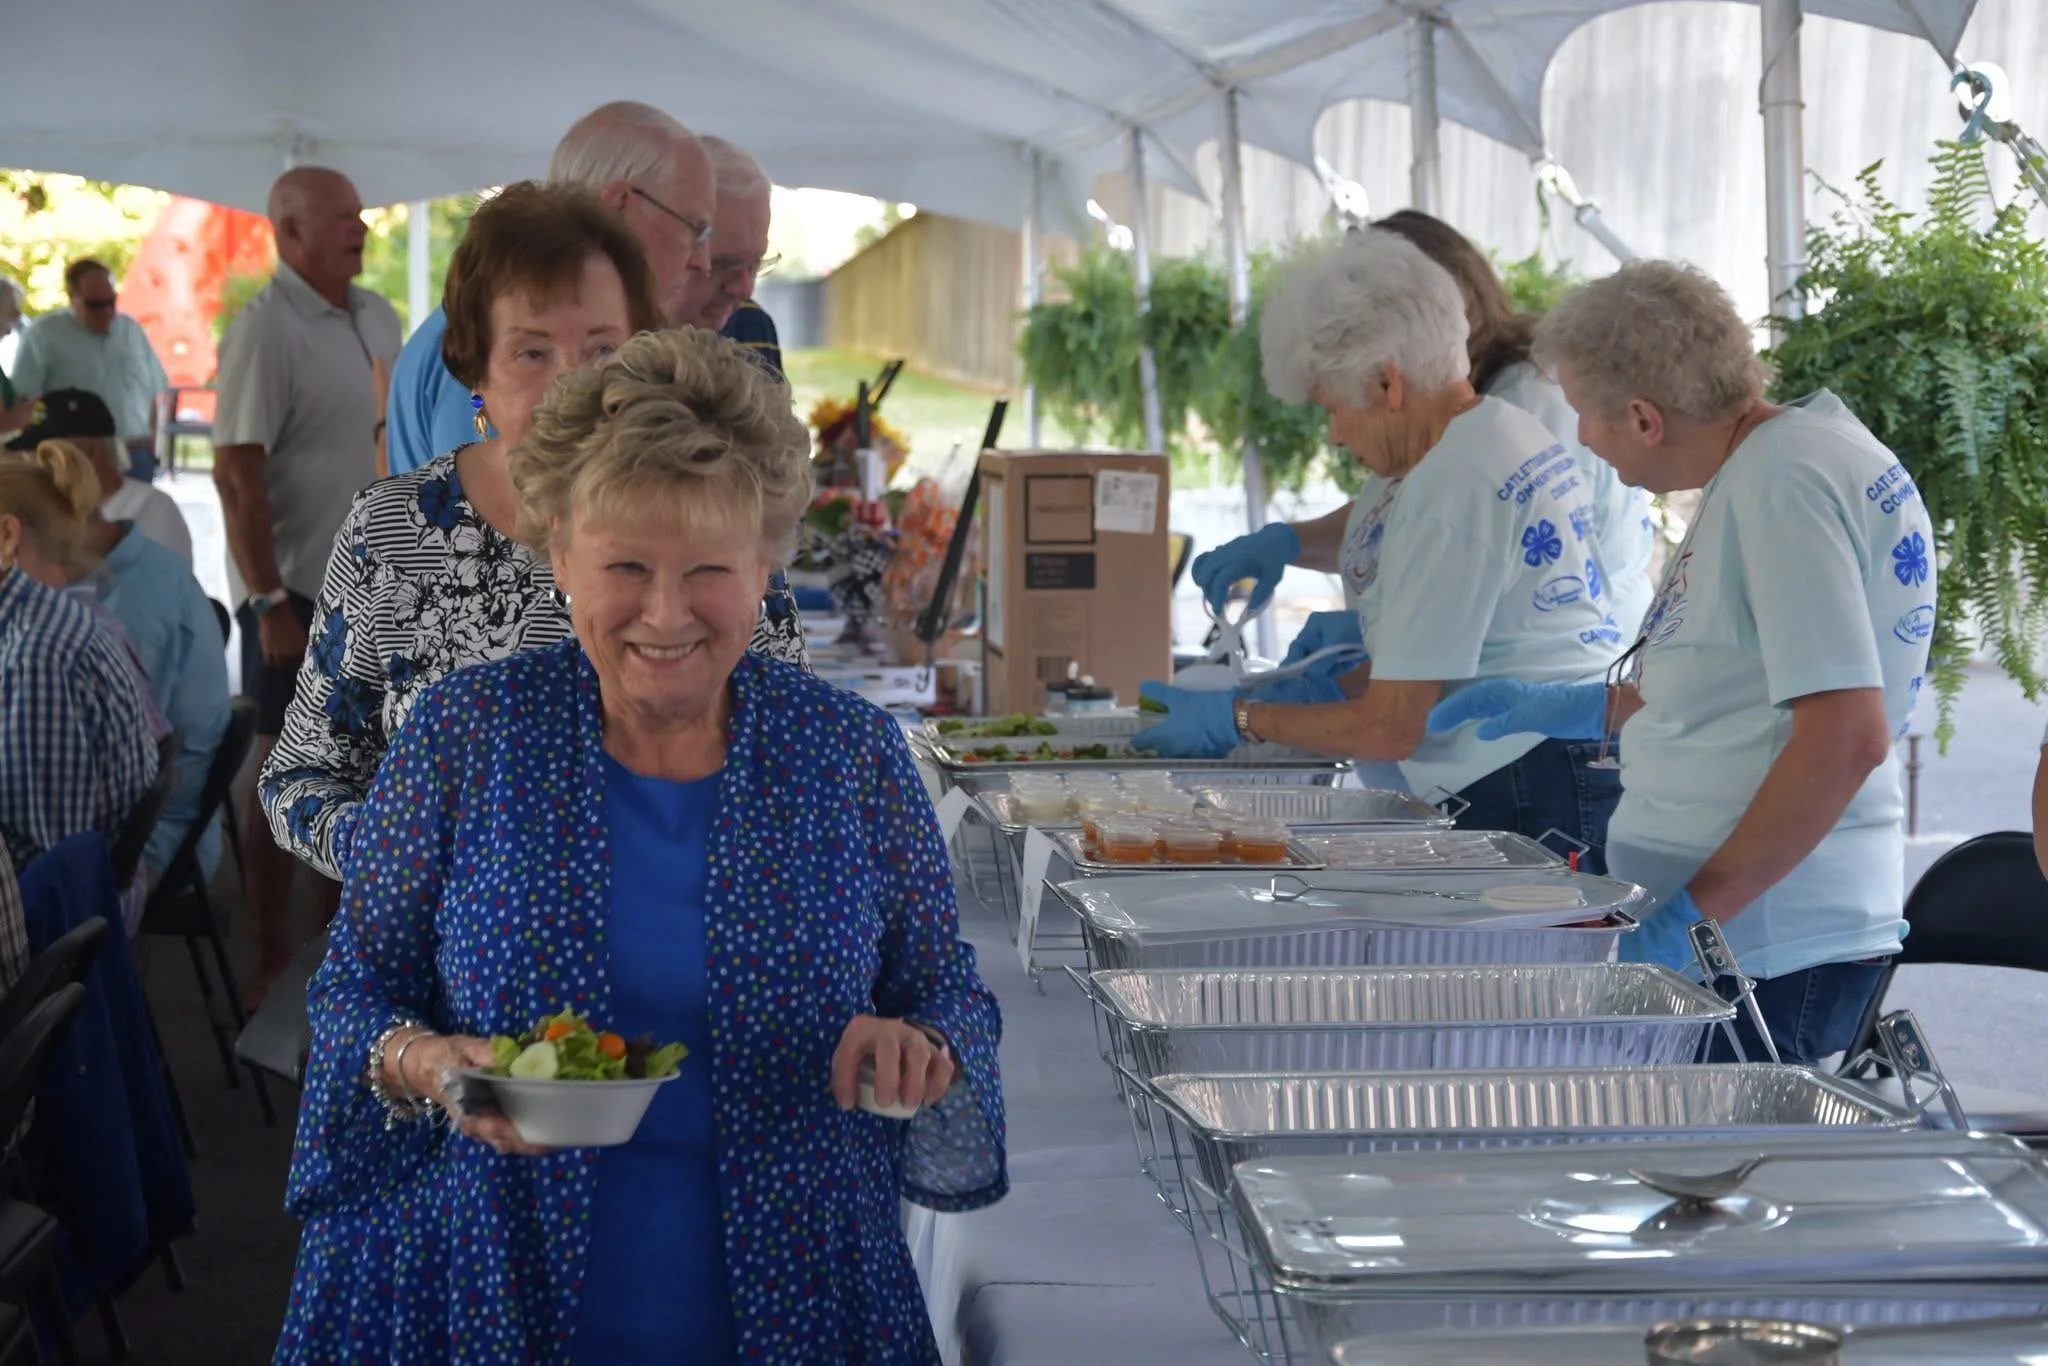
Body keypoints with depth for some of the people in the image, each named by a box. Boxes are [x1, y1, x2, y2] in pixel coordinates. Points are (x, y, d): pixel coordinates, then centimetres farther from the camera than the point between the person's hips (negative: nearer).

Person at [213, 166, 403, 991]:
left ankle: (339, 903, 34)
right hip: (301, 590, -7)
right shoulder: (266, 330, -16)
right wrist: (270, 602, -21)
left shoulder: (376, 317, 7)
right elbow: (235, 475, -19)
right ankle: (271, 949, 11)